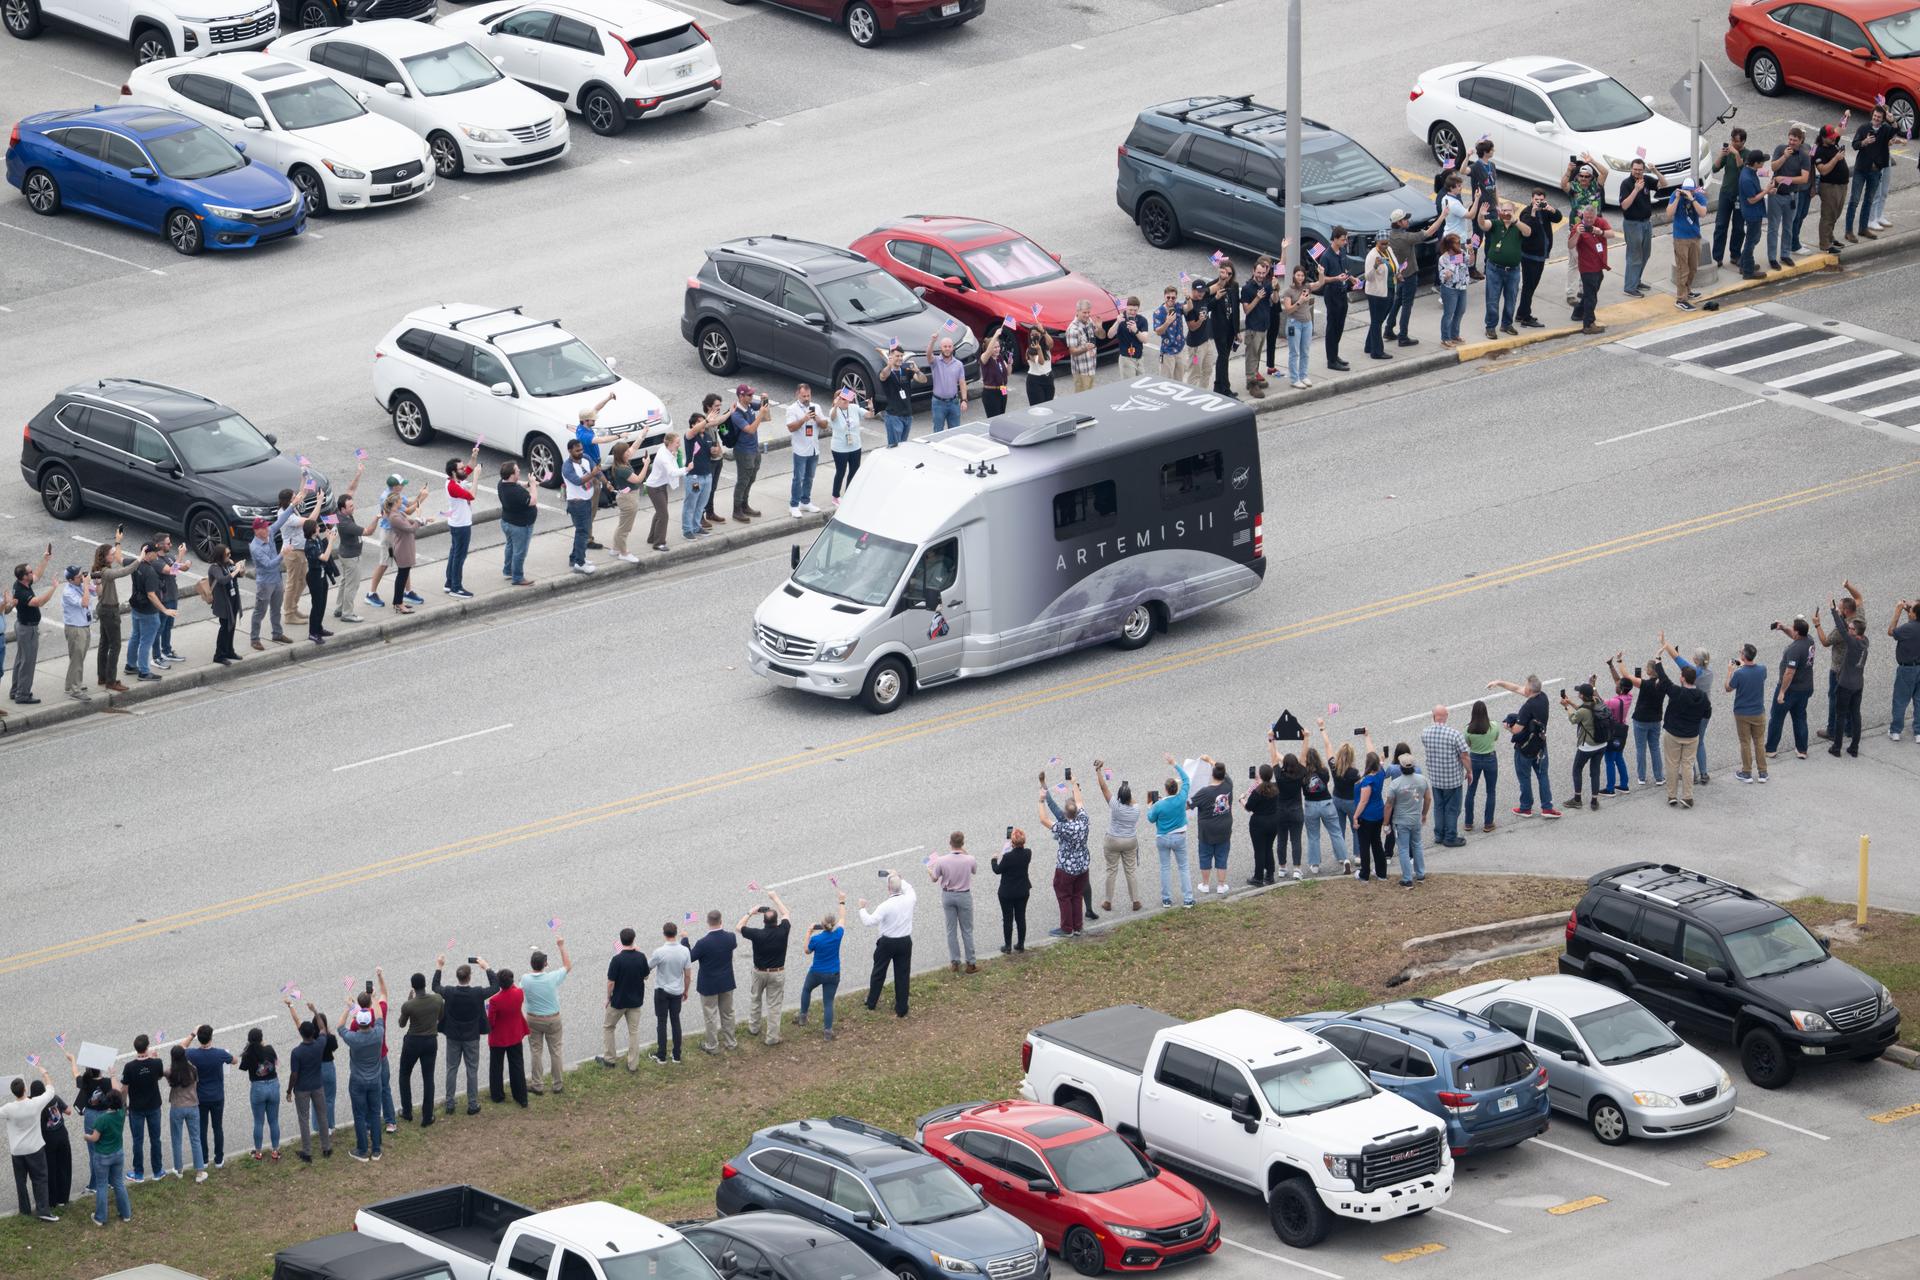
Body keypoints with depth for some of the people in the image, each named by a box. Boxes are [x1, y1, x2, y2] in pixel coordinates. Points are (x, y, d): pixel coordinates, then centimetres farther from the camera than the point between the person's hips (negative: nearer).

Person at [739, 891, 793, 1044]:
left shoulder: (757, 934, -23)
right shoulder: (782, 931, -19)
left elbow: (739, 927, -5)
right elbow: (786, 914, 2)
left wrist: (750, 913, 2)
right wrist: (775, 898, 12)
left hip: (760, 972, 0)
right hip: (777, 973, 0)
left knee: (755, 999, 25)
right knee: (774, 1005, 8)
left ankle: (754, 1027, 38)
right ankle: (772, 1037, 13)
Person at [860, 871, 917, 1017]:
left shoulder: (885, 906, -24)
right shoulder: (909, 900, -10)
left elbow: (869, 922, -22)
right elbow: (909, 888, 15)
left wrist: (862, 908, -6)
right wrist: (897, 878, 23)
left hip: (887, 943, -3)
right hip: (905, 942, 3)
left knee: (878, 973, 16)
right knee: (903, 975, 11)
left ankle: (871, 1005, 28)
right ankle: (901, 1010, 16)